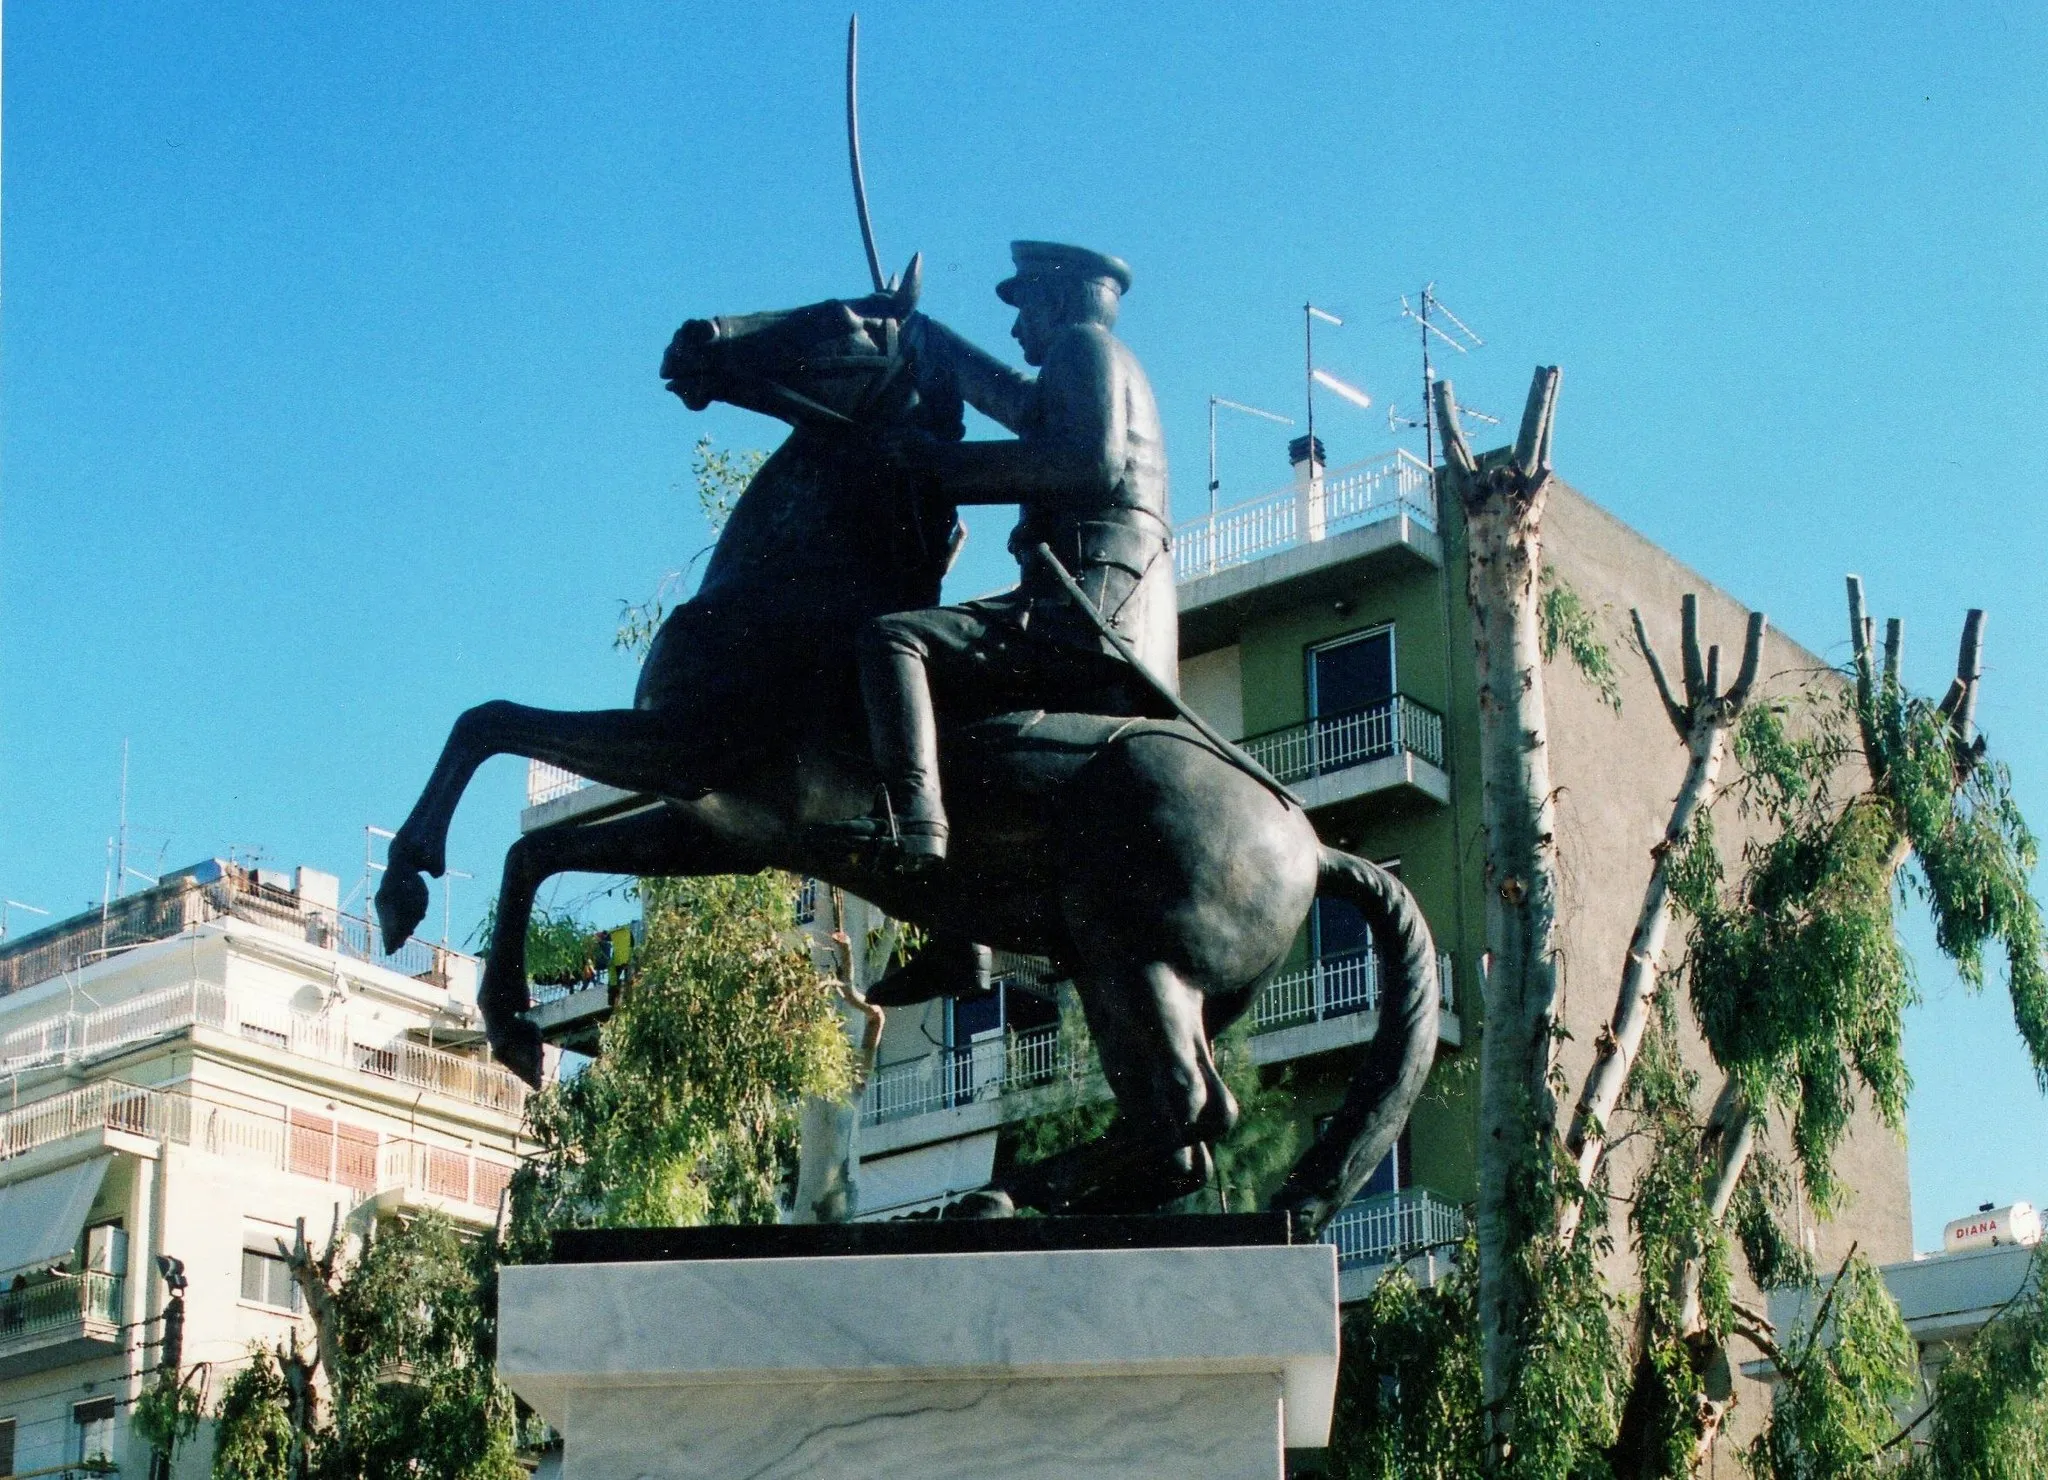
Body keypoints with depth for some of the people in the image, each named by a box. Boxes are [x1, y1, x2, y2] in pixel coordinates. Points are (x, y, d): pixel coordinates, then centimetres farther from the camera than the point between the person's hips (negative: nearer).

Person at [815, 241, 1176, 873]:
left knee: (891, 638, -22)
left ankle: (911, 821, -40)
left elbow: (1095, 461, -16)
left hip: (1086, 603, -10)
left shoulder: (1083, 343, 2)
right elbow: (998, 389, 47)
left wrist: (949, 461, -10)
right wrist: (909, 328, 56)